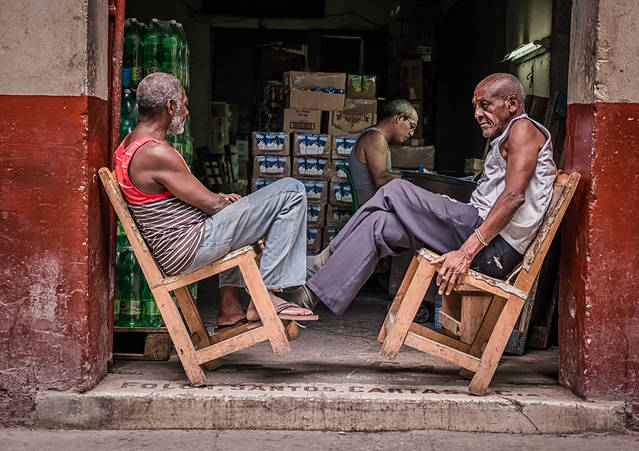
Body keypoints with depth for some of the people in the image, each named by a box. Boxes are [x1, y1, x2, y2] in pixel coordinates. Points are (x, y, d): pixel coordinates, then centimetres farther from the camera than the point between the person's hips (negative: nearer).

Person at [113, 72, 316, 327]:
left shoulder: (126, 147, 11)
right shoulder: (156, 153, -21)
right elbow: (211, 204, -15)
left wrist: (218, 199, 14)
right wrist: (223, 200, 5)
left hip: (168, 255, 10)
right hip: (191, 250, -10)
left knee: (228, 204, 42)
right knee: (291, 193, -11)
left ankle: (229, 306, 32)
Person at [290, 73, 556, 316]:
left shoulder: (524, 128, -4)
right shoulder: (502, 142, 28)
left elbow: (514, 196, -19)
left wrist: (467, 251, -25)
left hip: (495, 246, -10)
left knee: (396, 192, -11)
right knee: (379, 222, 6)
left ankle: (329, 259, -3)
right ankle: (315, 290, 4)